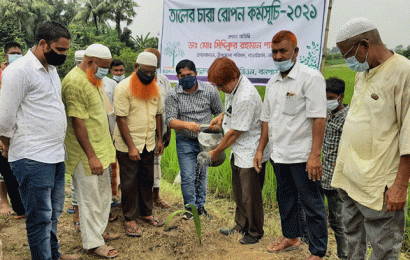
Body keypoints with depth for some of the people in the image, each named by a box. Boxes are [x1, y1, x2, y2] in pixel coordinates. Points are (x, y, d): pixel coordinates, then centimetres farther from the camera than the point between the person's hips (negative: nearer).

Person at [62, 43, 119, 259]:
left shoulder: (93, 80, 12)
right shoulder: (75, 82, -20)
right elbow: (77, 122, -23)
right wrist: (91, 156, -23)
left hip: (100, 149, 10)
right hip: (85, 153, -10)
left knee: (103, 192, 19)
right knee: (90, 198, 2)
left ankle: (99, 230, 35)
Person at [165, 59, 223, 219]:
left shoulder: (210, 90, -3)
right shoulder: (173, 95, -7)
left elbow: (219, 112, 7)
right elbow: (170, 120, -13)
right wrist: (186, 125, -32)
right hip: (185, 142, -1)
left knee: (202, 175, 12)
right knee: (188, 177, -3)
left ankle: (200, 205, 29)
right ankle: (190, 208, 15)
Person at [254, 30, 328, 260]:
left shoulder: (311, 77, -10)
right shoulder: (273, 83, 13)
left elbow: (319, 118, -16)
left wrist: (315, 155, -21)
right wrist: (260, 149, 16)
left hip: (302, 155, -7)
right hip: (279, 155, 8)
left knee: (312, 204, 0)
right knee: (285, 198, 20)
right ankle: (291, 237, 38)